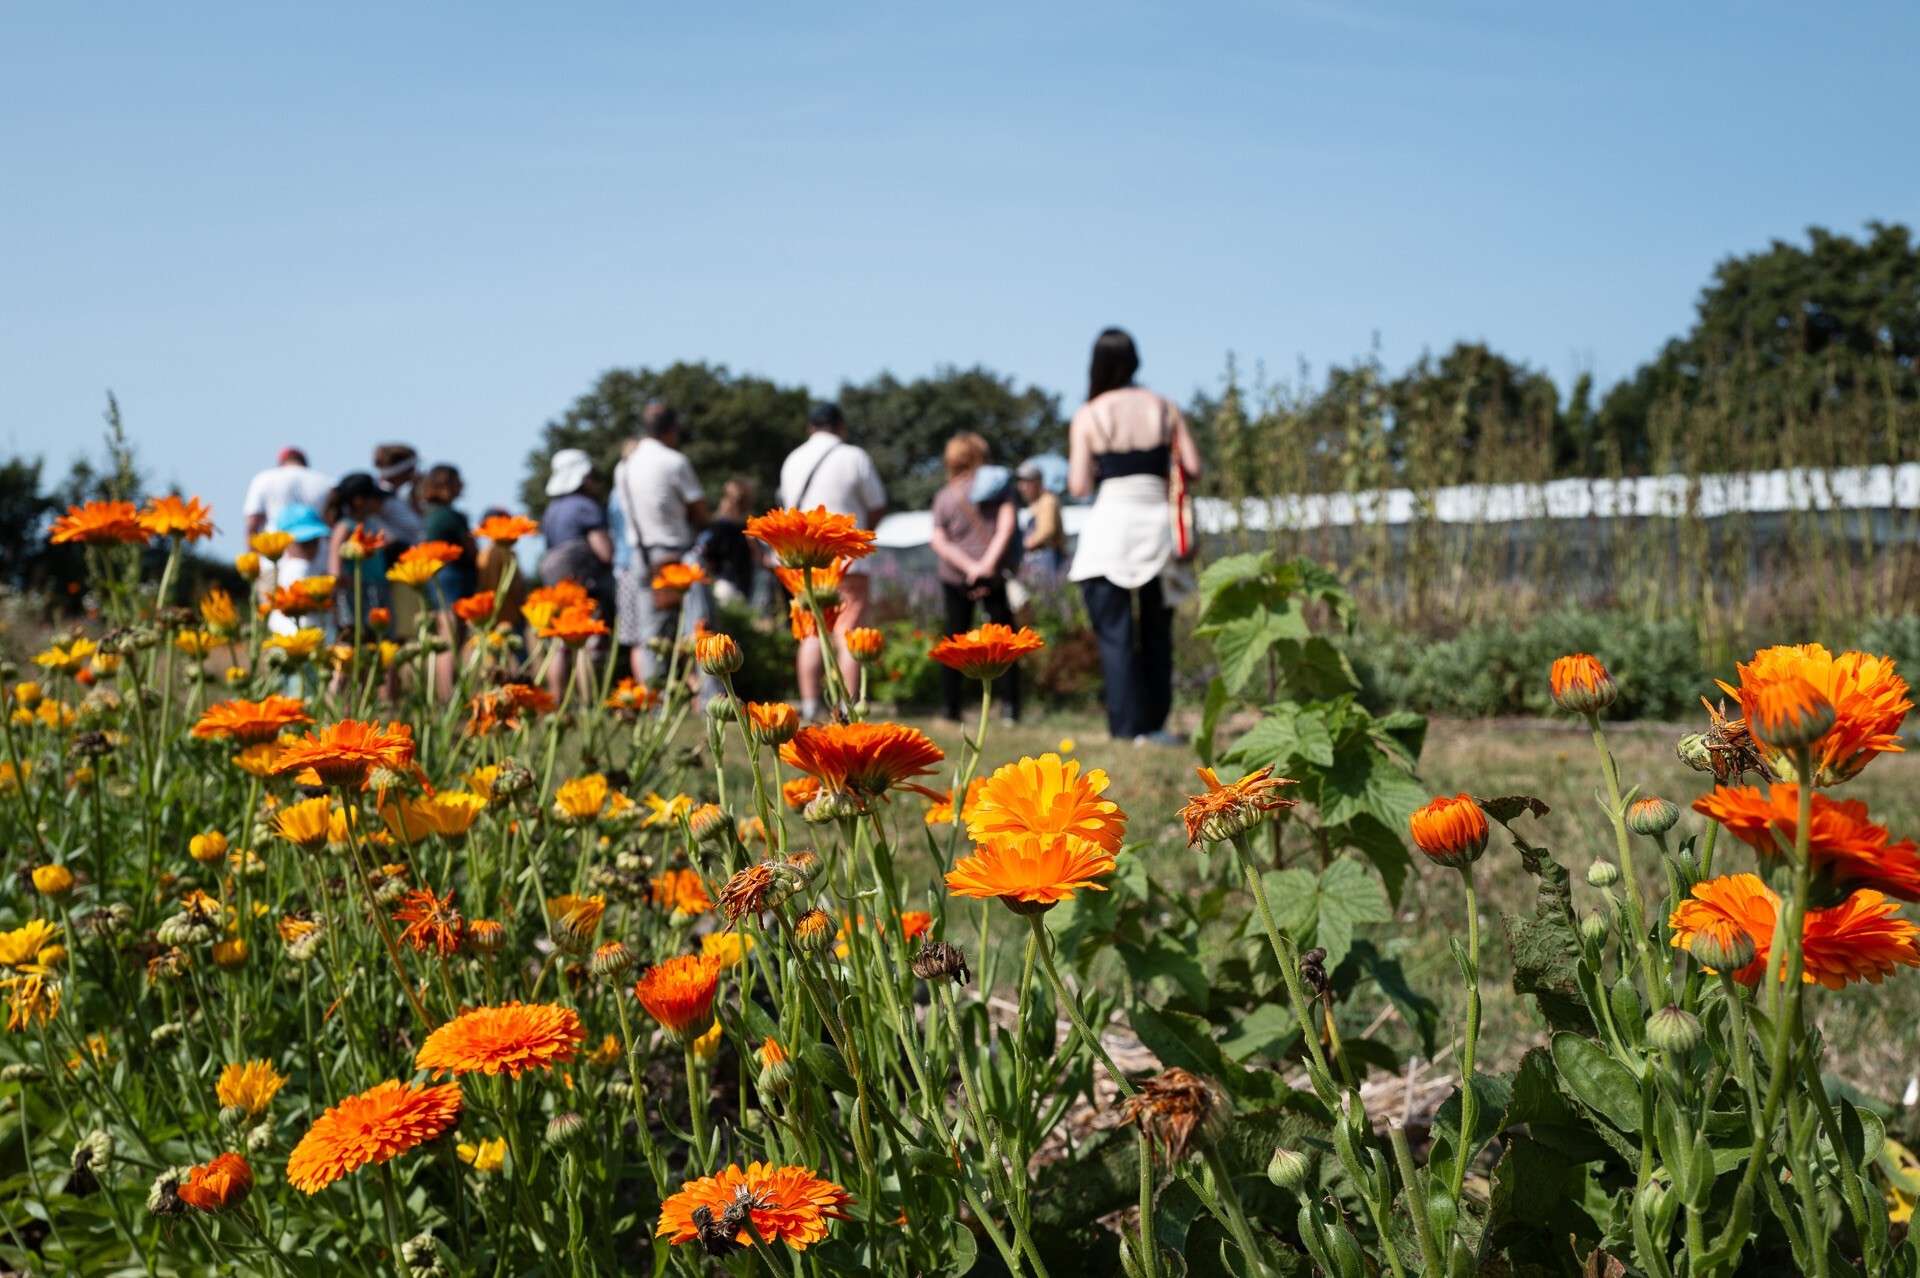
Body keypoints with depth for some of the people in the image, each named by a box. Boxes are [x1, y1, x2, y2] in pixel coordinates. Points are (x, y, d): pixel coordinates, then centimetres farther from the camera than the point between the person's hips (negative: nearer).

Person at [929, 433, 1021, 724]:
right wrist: (988, 563, -18)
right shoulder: (1000, 485, -1)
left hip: (955, 578, 1)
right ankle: (1009, 706, -6)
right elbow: (1007, 526, -13)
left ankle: (951, 707, 6)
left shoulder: (945, 496, 1)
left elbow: (939, 542, -7)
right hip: (996, 577, -1)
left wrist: (969, 566, -14)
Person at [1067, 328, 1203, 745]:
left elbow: (1079, 487, -6)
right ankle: (1155, 723, 18)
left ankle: (1128, 727, -3)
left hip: (1109, 527, -3)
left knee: (1115, 633, 0)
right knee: (1156, 632, 14)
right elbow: (1192, 467, 2)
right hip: (1156, 526, 3)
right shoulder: (1165, 409, 4)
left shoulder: (1087, 416, -3)